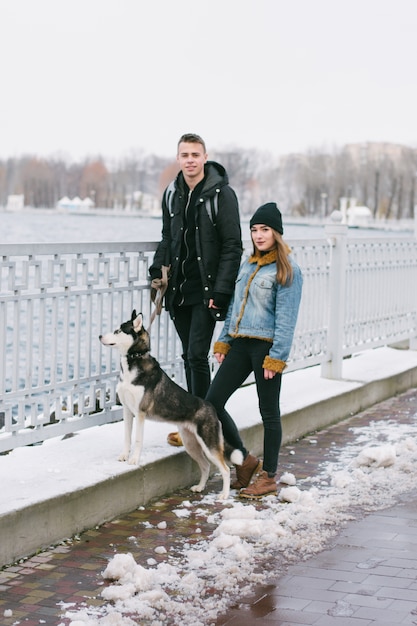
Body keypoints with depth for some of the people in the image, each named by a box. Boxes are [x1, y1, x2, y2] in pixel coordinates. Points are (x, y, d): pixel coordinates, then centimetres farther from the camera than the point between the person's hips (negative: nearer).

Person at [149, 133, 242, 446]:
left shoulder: (221, 194, -8)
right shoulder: (172, 194, 10)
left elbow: (232, 247, -11)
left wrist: (220, 291, -17)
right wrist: (158, 271, 7)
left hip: (206, 291, -6)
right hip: (179, 290, 6)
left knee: (197, 356, -11)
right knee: (189, 356, 11)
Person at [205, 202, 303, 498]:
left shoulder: (287, 270, -7)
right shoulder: (247, 264, 15)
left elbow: (286, 317, -12)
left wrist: (276, 357, -16)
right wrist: (224, 341, 13)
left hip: (266, 346, -7)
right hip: (240, 345, 7)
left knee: (269, 412, 3)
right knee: (212, 402, 2)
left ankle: (268, 476, 16)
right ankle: (246, 460, 17)